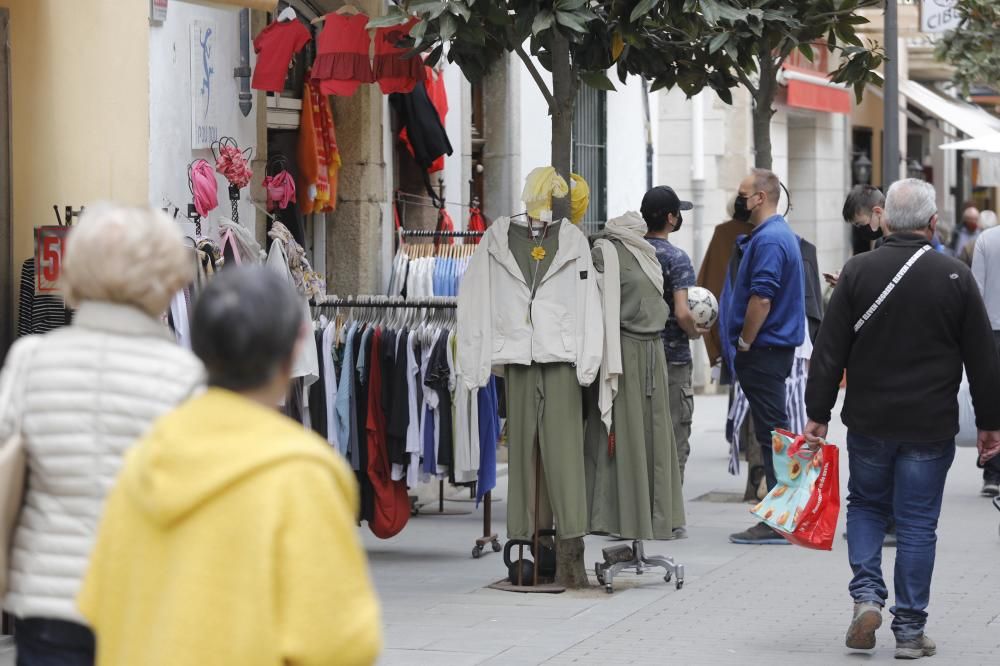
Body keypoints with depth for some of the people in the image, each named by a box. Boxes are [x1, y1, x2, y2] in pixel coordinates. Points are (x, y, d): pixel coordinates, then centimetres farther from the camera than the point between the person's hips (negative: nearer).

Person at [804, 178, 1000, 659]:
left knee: (865, 505, 20)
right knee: (917, 524, 5)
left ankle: (866, 595, 1)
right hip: (930, 426, -1)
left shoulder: (858, 272, -5)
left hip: (869, 421, 1)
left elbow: (829, 351, -4)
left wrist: (818, 415, 2)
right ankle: (910, 630, 7)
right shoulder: (955, 277, -6)